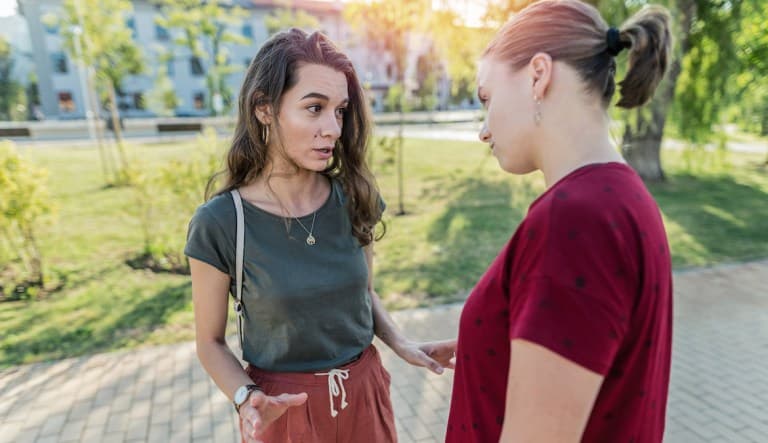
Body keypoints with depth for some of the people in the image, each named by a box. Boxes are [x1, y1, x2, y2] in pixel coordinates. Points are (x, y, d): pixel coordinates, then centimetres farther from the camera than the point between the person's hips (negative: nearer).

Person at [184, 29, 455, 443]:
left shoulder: (354, 199, -10)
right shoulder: (219, 223, -19)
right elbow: (210, 342, -6)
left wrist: (402, 345, -9)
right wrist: (246, 398, -23)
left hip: (363, 392, 3)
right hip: (284, 406, -3)